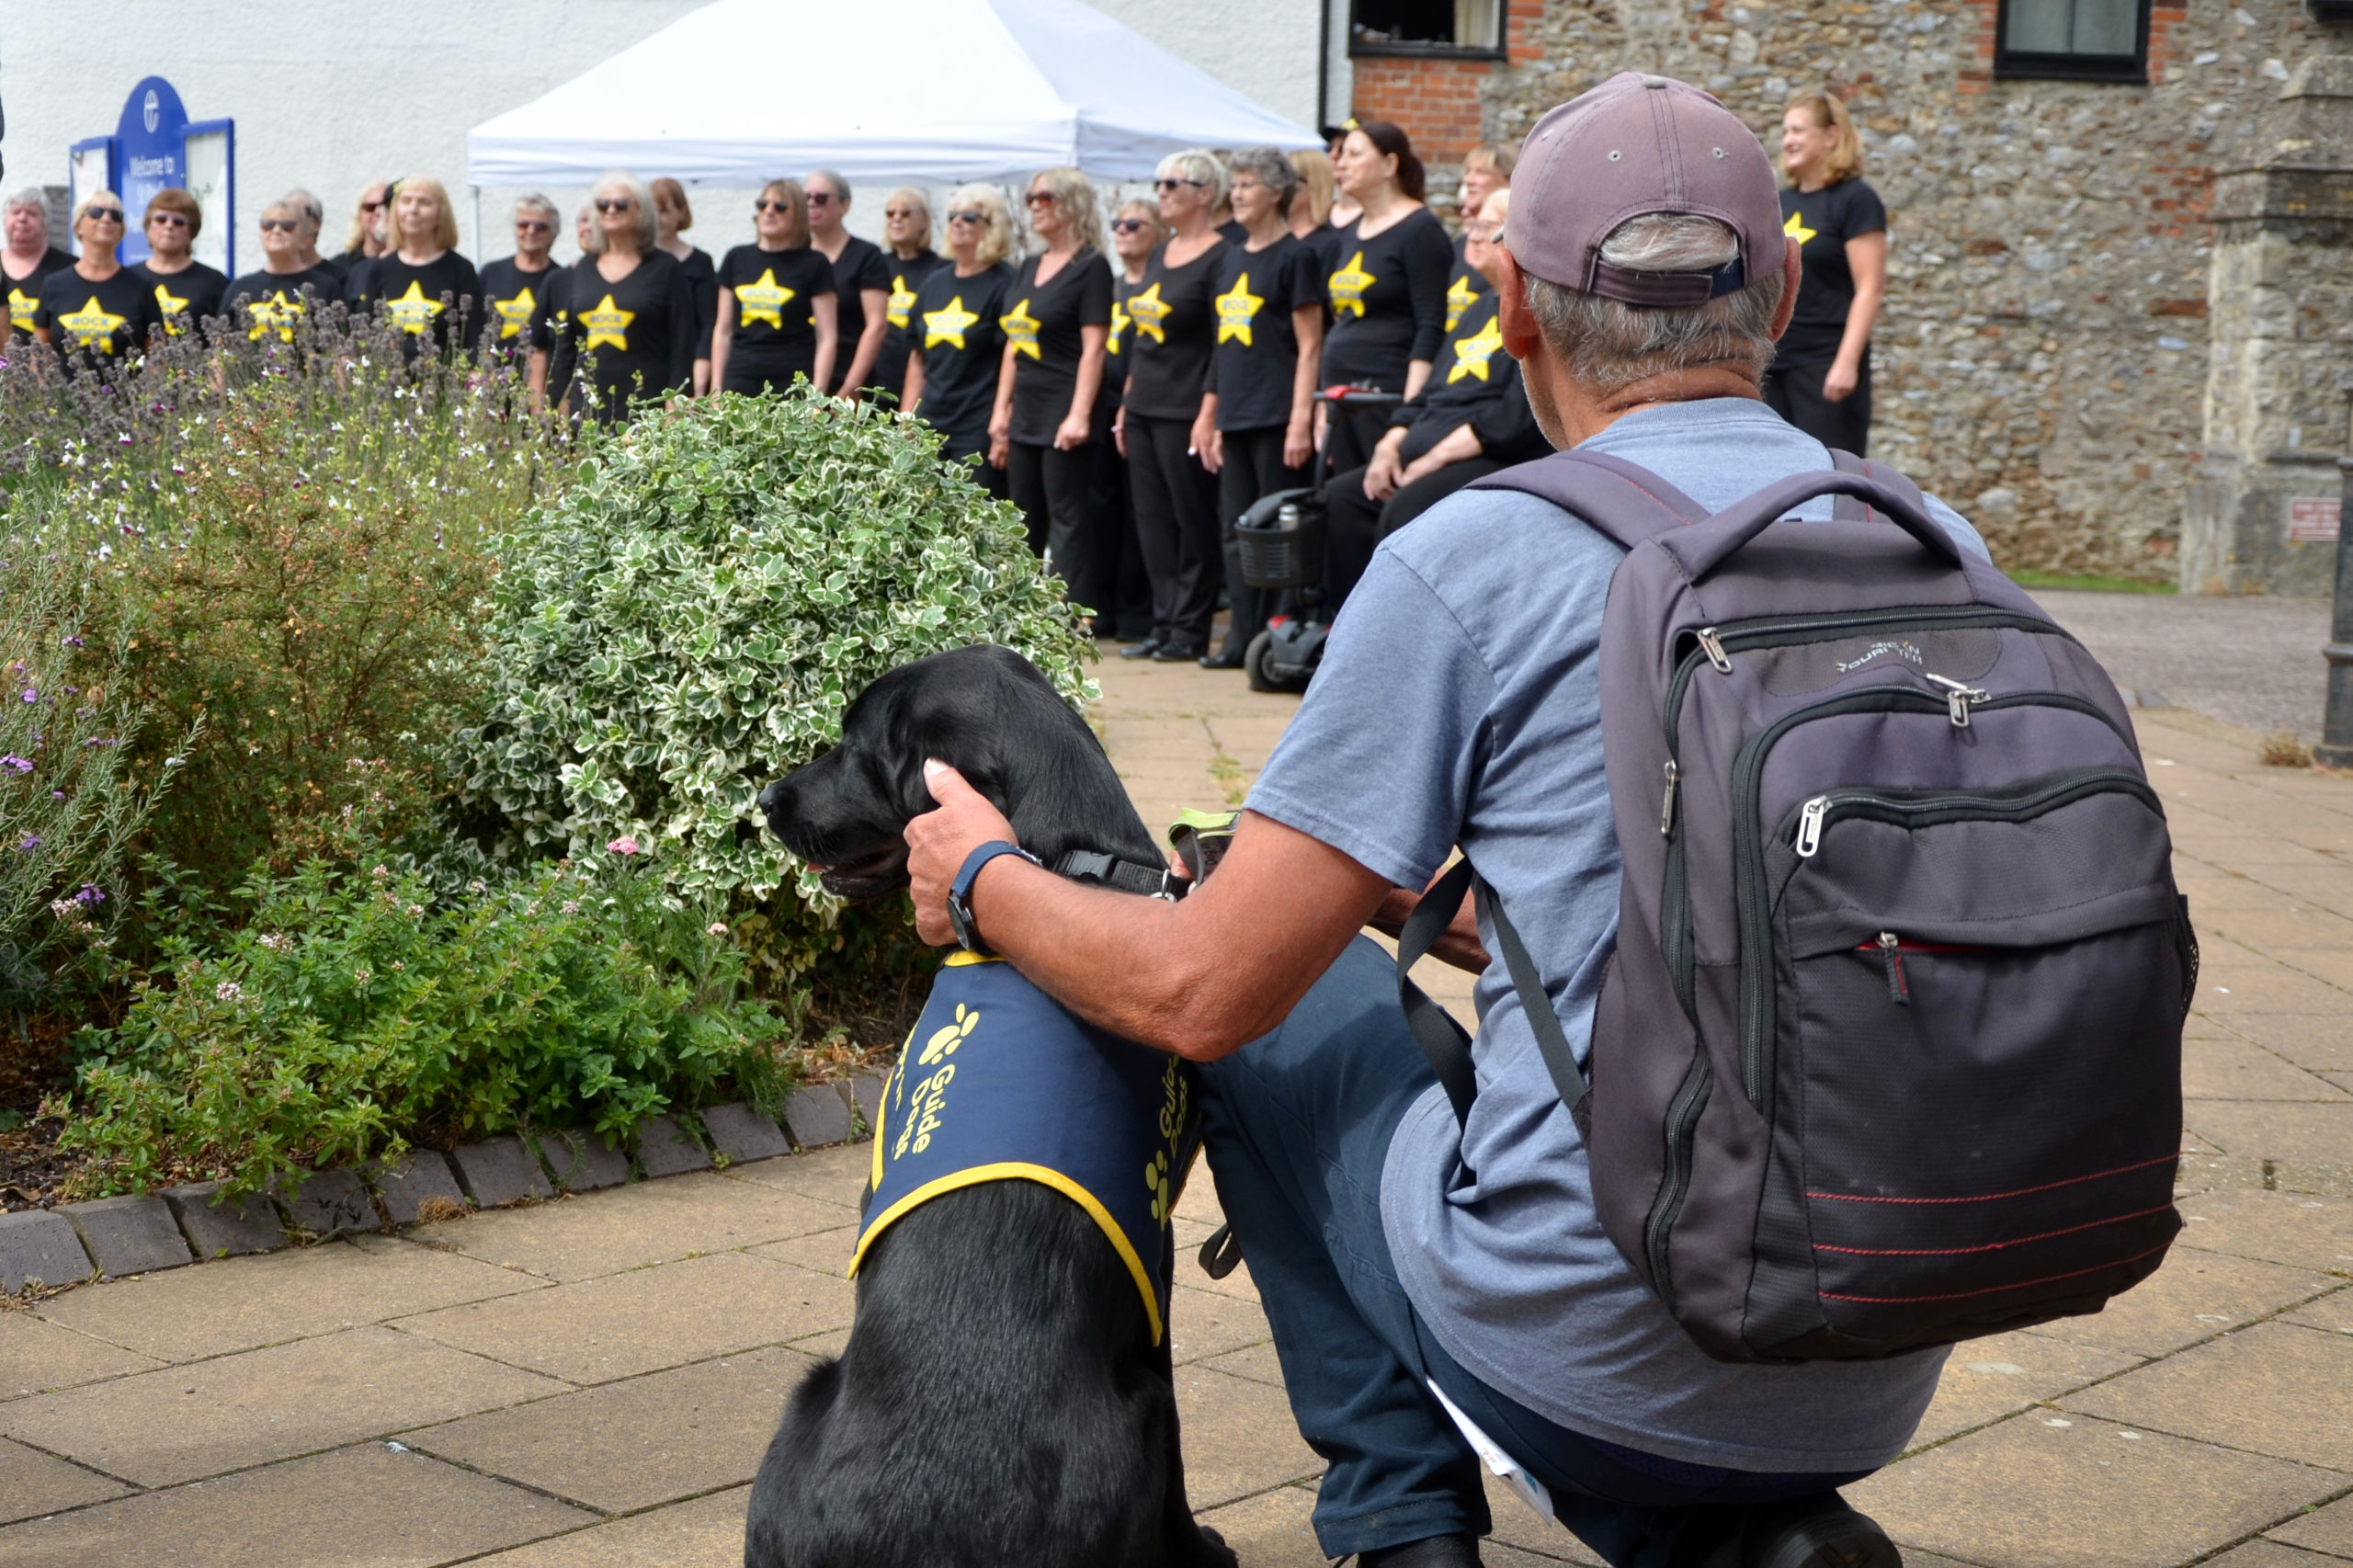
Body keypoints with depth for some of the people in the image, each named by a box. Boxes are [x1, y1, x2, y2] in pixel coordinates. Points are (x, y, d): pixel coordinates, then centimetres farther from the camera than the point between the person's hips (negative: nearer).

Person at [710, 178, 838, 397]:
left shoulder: (813, 265, 4)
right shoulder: (737, 259, 14)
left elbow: (826, 338, 0)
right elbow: (723, 331, 17)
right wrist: (716, 388, 11)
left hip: (793, 384, -3)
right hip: (740, 380, 3)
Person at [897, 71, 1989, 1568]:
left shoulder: (1477, 559, -12)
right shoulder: (1944, 549, 4)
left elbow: (1201, 991, -9)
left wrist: (983, 877, 10)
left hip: (1585, 1358, -5)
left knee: (1293, 1004, 19)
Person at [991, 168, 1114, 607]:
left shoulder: (1090, 267, -8)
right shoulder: (1029, 267, 16)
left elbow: (1093, 348, -14)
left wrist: (1079, 415, -21)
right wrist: (1001, 409, 13)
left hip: (1063, 418, -8)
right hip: (1026, 417, 8)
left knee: (1067, 521, -7)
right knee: (1024, 523, 12)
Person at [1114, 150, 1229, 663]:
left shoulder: (1219, 258, -9)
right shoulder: (1159, 256, 16)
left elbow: (1225, 347, -14)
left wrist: (1209, 414, -20)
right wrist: (1126, 404, 17)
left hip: (1186, 412, -8)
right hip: (1144, 410, 8)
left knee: (1194, 522, -2)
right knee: (1153, 522, 8)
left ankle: (1190, 630, 3)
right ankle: (1164, 624, 14)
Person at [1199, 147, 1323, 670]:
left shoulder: (1295, 258, -5)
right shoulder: (1231, 259, 17)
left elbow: (1309, 347, -9)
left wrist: (1301, 421, -16)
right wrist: (1215, 420, 16)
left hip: (1276, 418, -8)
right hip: (1236, 421, 8)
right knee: (1235, 532, 7)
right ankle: (1242, 638, 12)